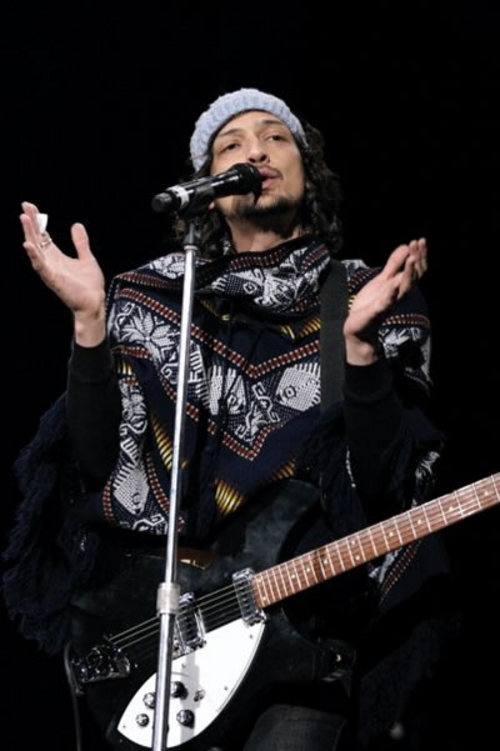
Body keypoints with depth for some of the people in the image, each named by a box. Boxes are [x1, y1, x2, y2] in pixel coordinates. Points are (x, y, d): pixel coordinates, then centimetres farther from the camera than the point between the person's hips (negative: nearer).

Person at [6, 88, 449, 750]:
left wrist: (361, 342, -19)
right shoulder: (149, 296, 7)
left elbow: (384, 488, -7)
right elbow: (97, 462, -1)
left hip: (301, 624, -1)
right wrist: (91, 320, -11)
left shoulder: (371, 301, 3)